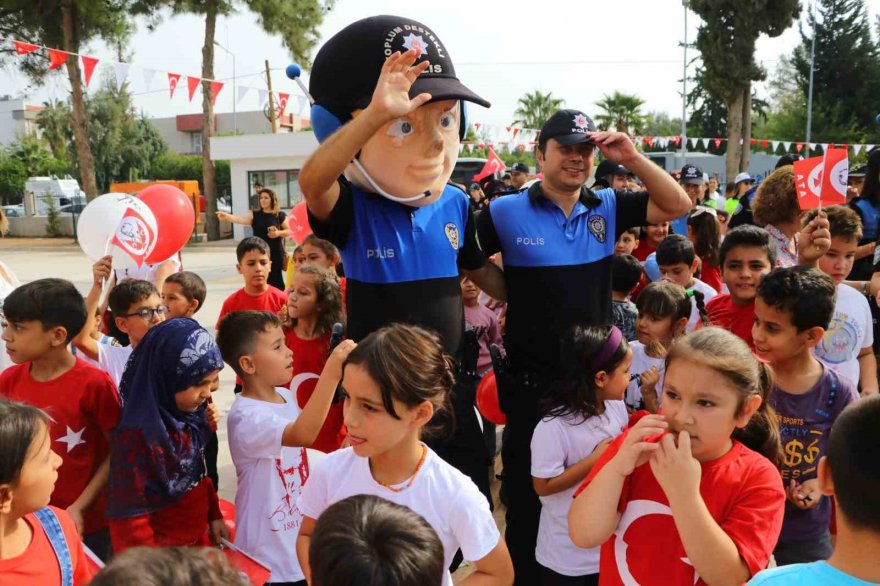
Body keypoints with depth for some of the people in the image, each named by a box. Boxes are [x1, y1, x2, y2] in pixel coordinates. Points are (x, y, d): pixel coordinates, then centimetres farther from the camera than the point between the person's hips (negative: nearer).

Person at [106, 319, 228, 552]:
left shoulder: (190, 416, -3)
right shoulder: (137, 433, -27)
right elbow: (130, 514, -22)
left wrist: (214, 515, 14)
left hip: (198, 538, 7)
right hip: (161, 552, -7)